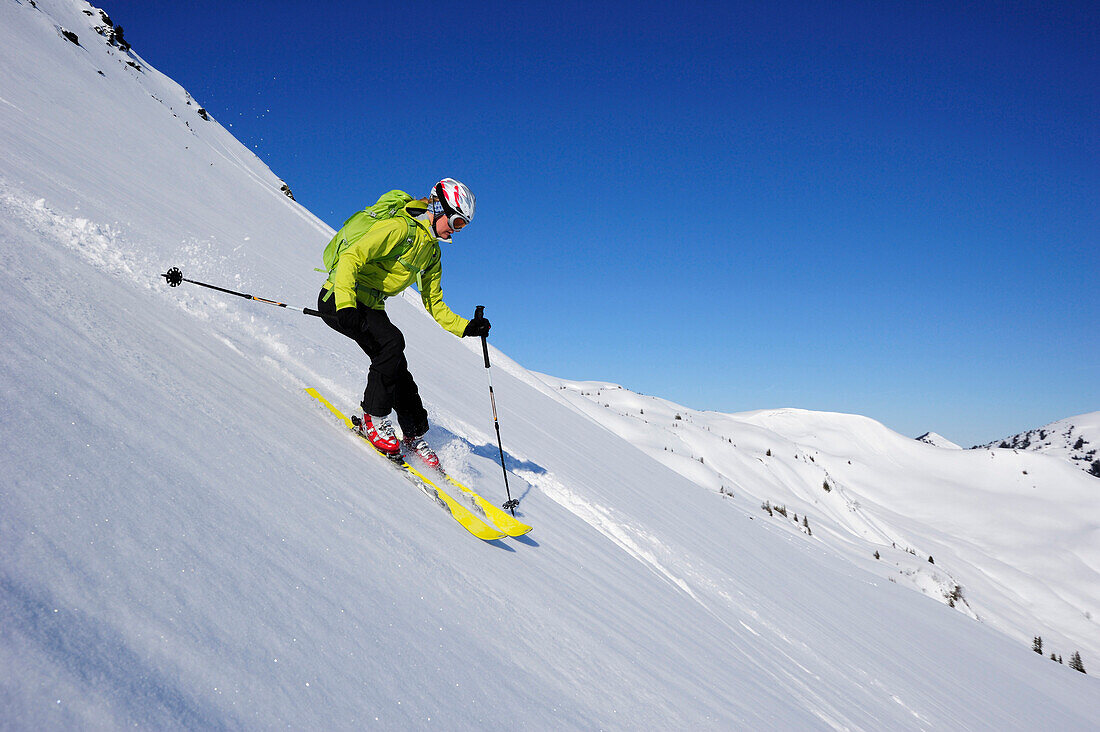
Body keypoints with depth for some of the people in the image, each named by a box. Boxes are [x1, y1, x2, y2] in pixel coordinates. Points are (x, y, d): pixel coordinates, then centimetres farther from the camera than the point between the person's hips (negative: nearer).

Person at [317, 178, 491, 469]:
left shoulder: (432, 252, 10)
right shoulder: (401, 228, -19)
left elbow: (435, 305, 13)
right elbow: (351, 257, -28)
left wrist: (466, 327, -2)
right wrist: (346, 306, -40)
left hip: (370, 308, 9)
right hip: (340, 299, -8)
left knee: (396, 368, 1)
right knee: (391, 341, -29)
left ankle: (415, 436, 14)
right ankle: (373, 419, -16)